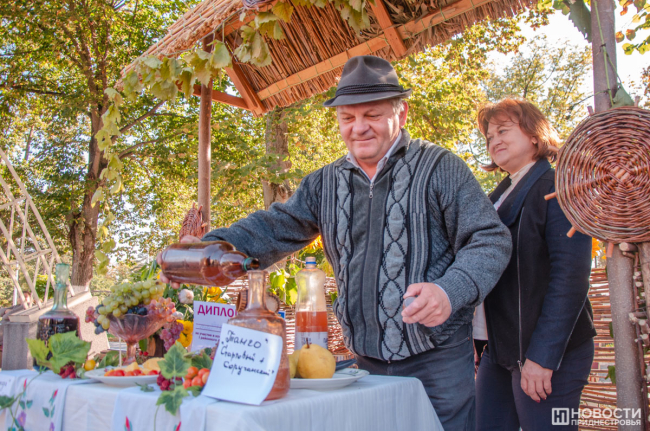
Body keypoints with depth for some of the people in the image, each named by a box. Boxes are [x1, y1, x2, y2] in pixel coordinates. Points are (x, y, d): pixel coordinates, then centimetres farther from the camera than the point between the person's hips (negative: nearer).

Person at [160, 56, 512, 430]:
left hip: (438, 357, -4)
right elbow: (275, 228, 4)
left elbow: (490, 239, -9)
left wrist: (450, 291, -28)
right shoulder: (326, 183, 8)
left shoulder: (439, 167, -6)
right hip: (366, 357, 4)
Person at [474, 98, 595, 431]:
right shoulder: (499, 197, 15)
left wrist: (542, 356, -20)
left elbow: (570, 278, -16)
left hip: (546, 353, -7)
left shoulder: (558, 189, -8)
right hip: (498, 352, 7)